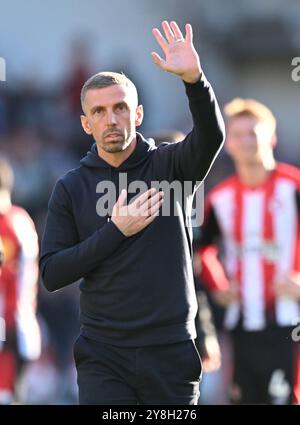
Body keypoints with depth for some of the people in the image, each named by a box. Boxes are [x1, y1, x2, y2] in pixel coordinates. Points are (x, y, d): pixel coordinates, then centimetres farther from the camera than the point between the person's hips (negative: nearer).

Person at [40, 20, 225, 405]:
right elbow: (51, 274, -1)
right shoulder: (71, 188, 5)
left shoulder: (168, 166, 2)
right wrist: (116, 231, -11)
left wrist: (193, 78, -37)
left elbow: (210, 137, -19)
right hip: (103, 355, 0)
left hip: (171, 349, 0)